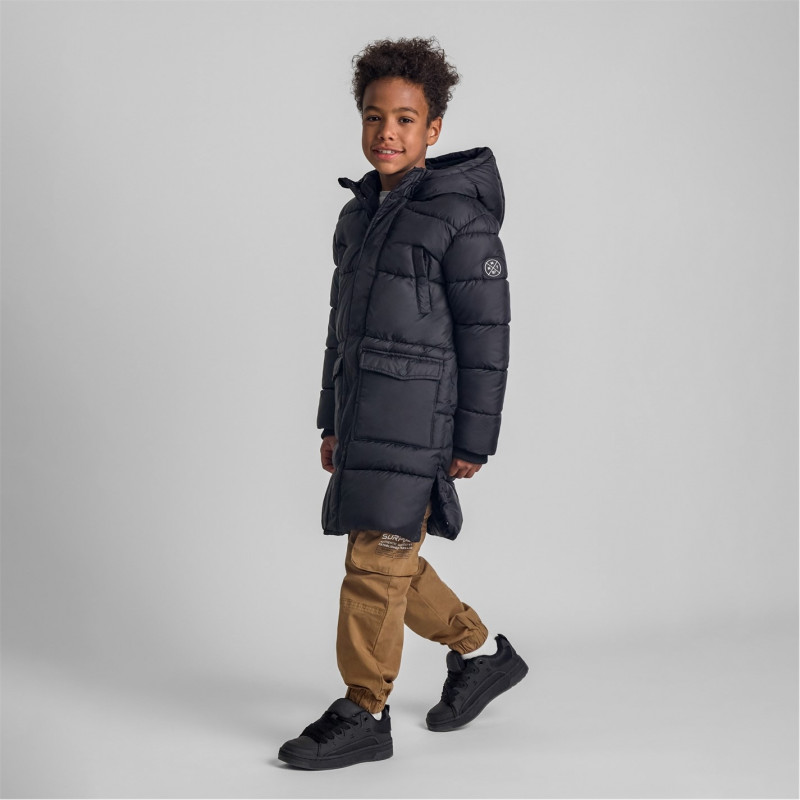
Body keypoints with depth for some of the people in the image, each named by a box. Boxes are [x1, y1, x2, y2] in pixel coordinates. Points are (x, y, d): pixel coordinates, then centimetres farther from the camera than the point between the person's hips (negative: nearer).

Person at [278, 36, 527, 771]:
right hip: (366, 412, 8)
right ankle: (484, 654, 31)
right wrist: (332, 421, 19)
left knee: (376, 559, -6)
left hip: (420, 414, -8)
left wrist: (474, 441, -13)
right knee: (391, 561, 13)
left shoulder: (461, 215, -9)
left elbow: (486, 334, -11)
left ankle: (364, 716, 6)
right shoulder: (360, 214, 15)